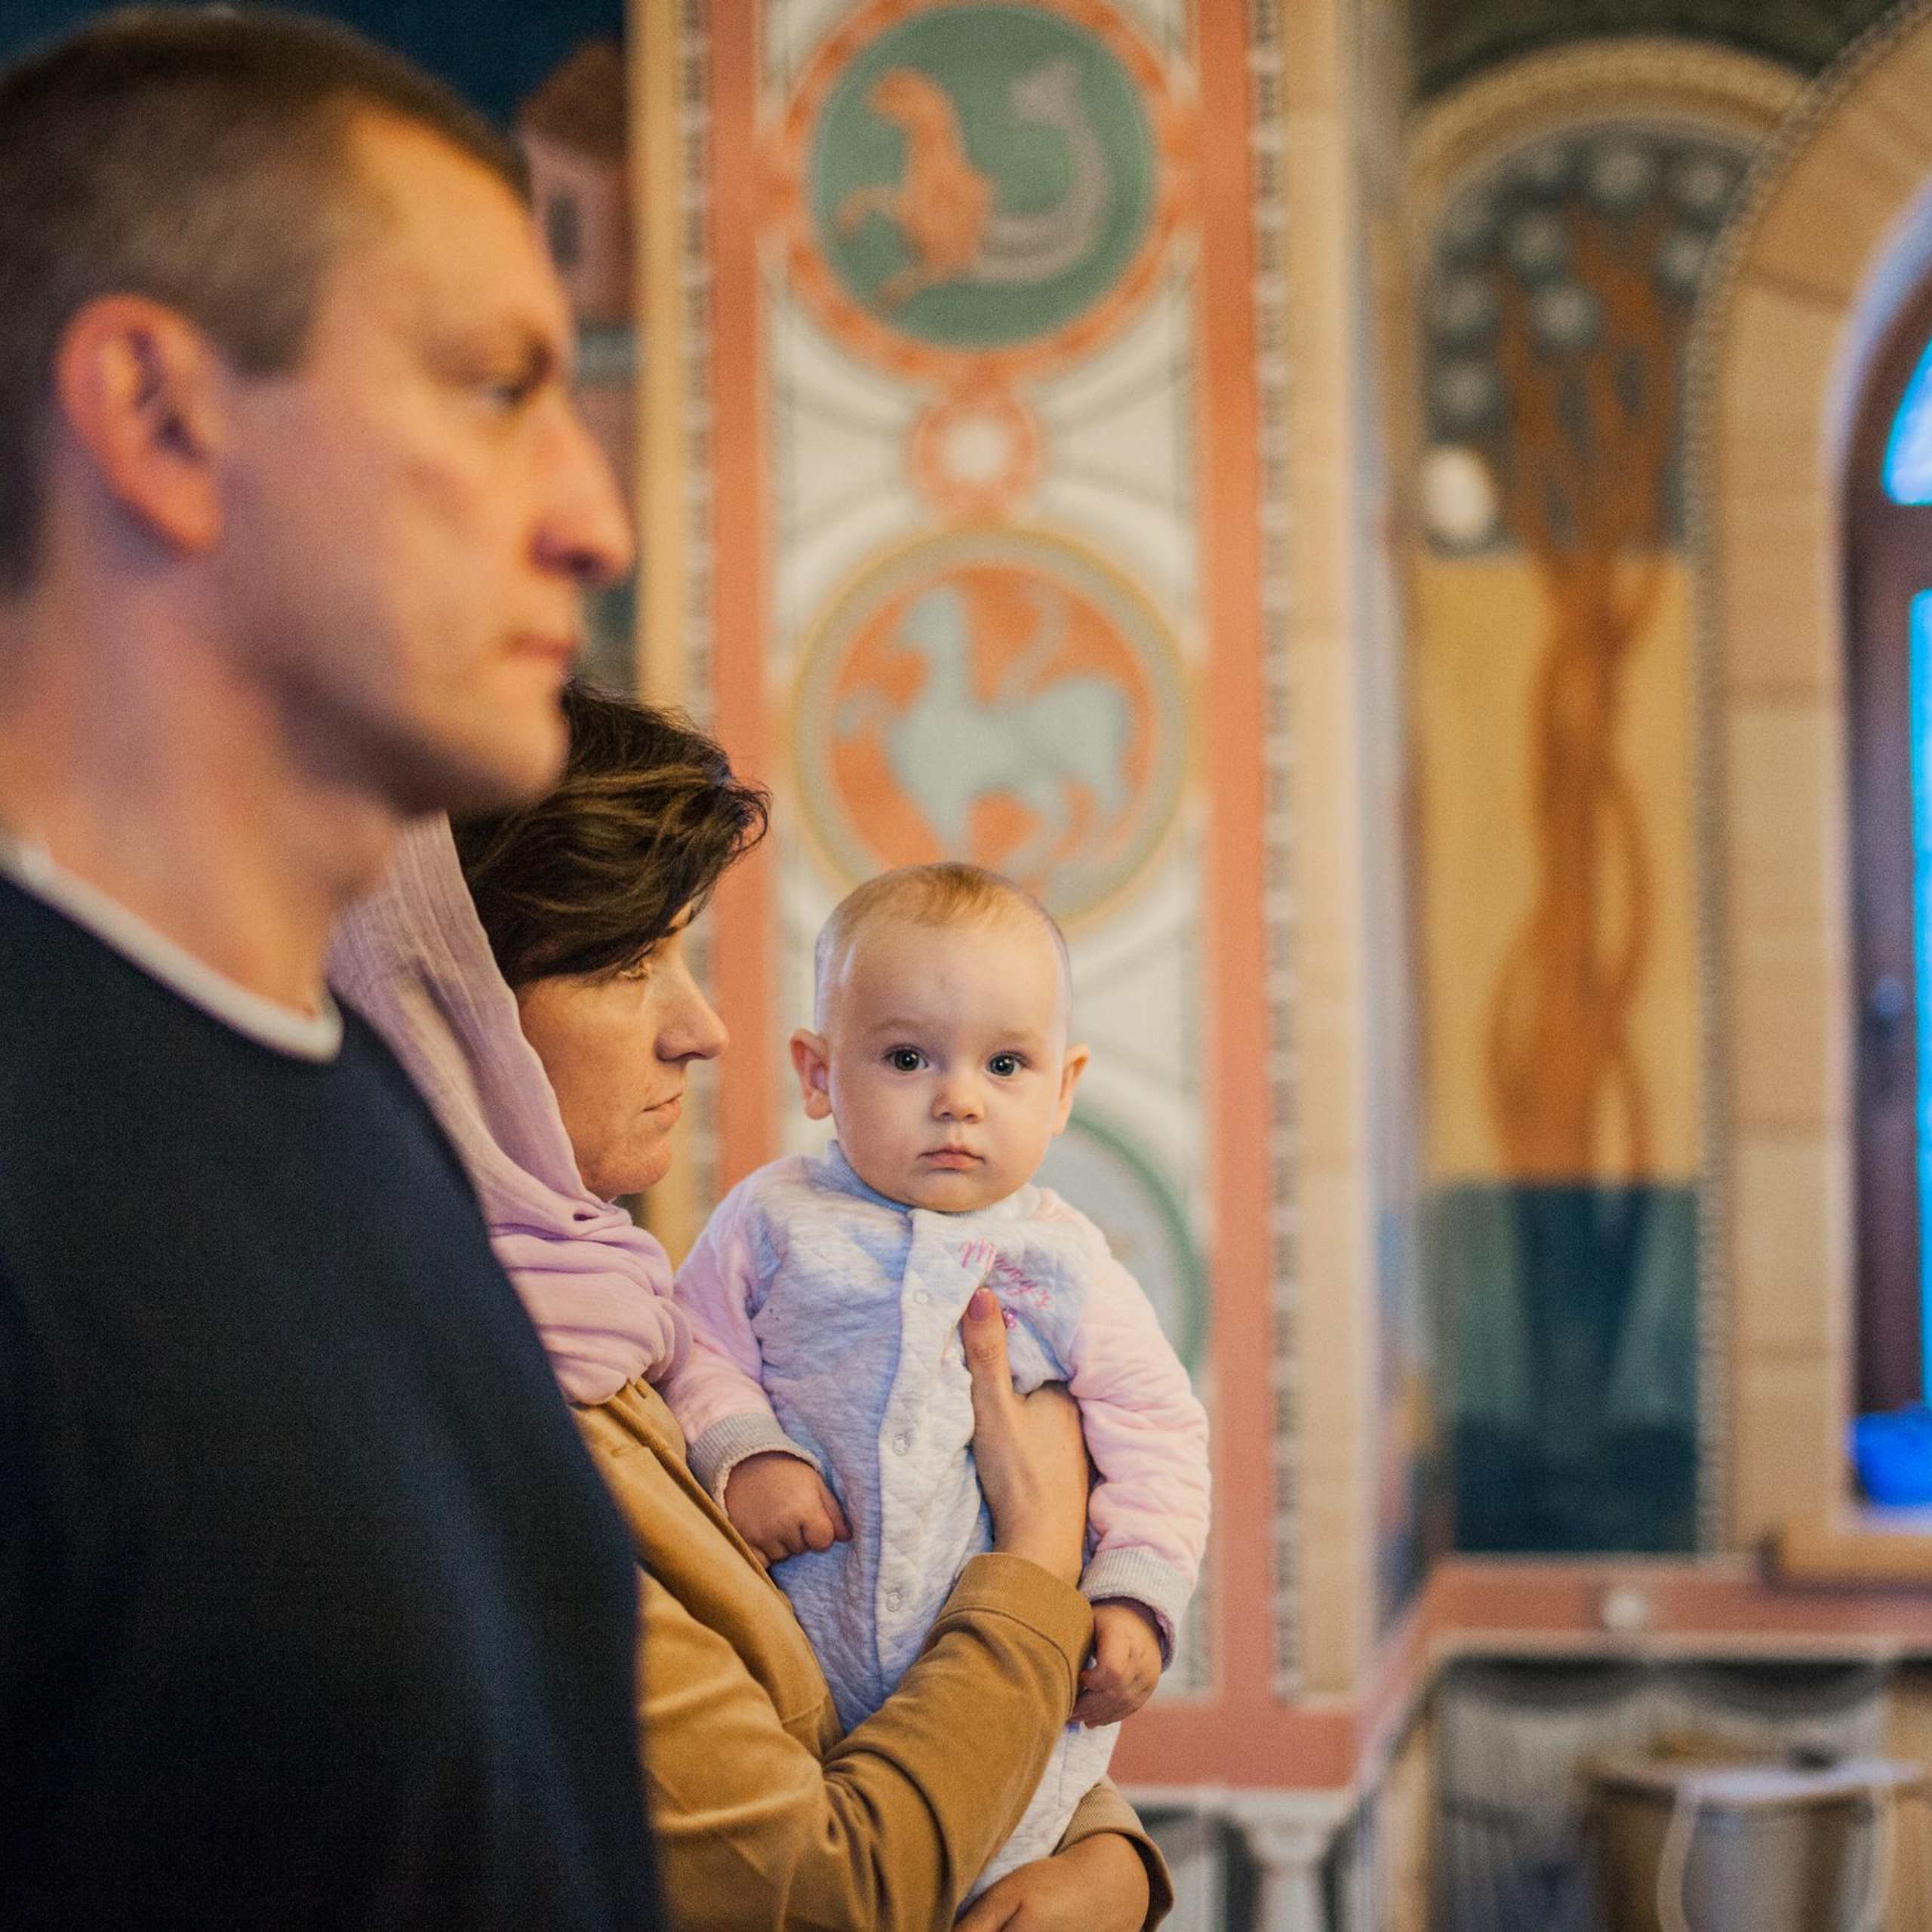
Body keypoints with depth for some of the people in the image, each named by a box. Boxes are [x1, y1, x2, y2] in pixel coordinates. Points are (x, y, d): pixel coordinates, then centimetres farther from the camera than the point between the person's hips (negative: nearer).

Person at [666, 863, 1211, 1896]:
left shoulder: (1063, 1265, 4)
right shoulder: (775, 1220, 3)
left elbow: (1158, 1433, 6)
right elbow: (701, 1351, 5)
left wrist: (1136, 1594, -6)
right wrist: (742, 1453, -14)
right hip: (798, 1652, 0)